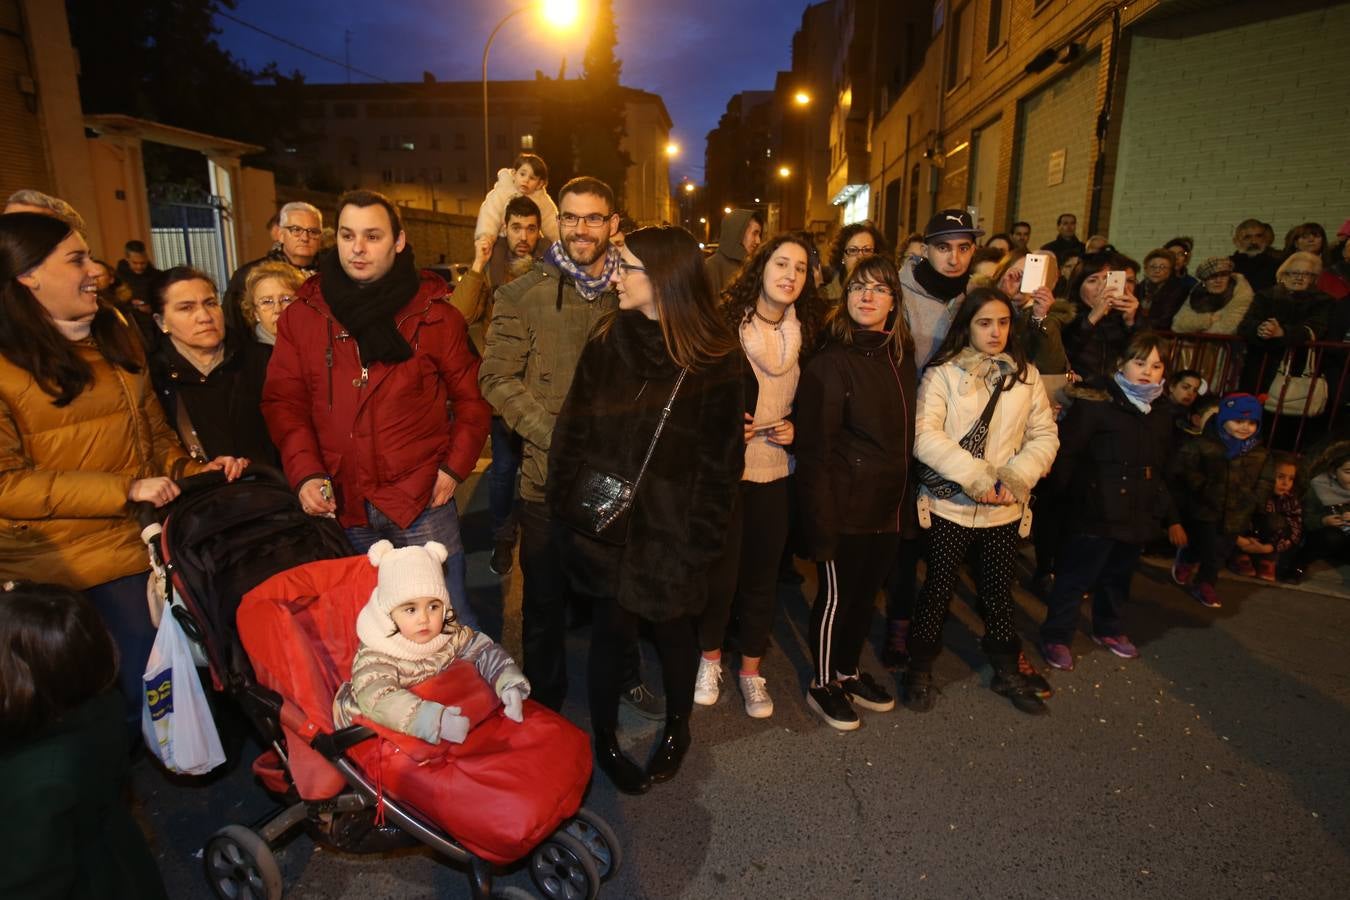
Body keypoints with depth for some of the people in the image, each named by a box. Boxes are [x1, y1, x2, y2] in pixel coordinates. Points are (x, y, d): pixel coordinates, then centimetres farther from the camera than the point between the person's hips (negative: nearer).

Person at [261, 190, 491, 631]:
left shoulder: (434, 313, -2)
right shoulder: (302, 316, 4)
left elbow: (472, 396, 1)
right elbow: (283, 400, 2)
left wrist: (455, 467, -7)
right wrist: (305, 473, -11)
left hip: (422, 501, -3)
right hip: (339, 505, 3)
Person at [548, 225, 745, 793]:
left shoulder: (716, 360, -9)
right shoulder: (607, 340, -1)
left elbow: (723, 459, -7)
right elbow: (573, 427, 1)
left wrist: (702, 534, -9)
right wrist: (566, 504, -2)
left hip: (671, 526, -1)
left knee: (672, 623, 15)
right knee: (613, 623, 10)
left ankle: (677, 728, 41)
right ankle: (603, 735, 33)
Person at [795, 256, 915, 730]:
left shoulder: (901, 356, 5)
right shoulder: (831, 362, -14)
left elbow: (906, 434, 13)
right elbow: (814, 450, -17)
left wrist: (906, 499, 8)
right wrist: (821, 522, -20)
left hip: (889, 507, 6)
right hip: (845, 508, -6)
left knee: (866, 593, 19)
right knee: (836, 597, 8)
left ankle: (848, 672, 40)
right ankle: (821, 685, 29)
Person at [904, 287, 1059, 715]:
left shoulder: (1026, 375, 6)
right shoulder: (943, 373, -6)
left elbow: (1044, 436, 4)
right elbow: (924, 436, -15)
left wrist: (1016, 477, -13)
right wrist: (977, 475, -20)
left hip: (1004, 508, 3)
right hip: (949, 503, -3)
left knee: (999, 591, 16)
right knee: (938, 588, 8)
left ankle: (1006, 670, 35)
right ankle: (920, 669, 26)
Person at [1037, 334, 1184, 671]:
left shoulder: (1161, 414, 13)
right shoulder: (1096, 404, -11)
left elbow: (1160, 472, 20)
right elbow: (1065, 451, -14)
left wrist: (1171, 517, 21)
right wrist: (1071, 491, -14)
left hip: (1138, 516, 7)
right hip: (1097, 515, -7)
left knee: (1119, 576, 20)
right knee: (1076, 577, 0)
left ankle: (1110, 629, 39)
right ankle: (1057, 637, 14)